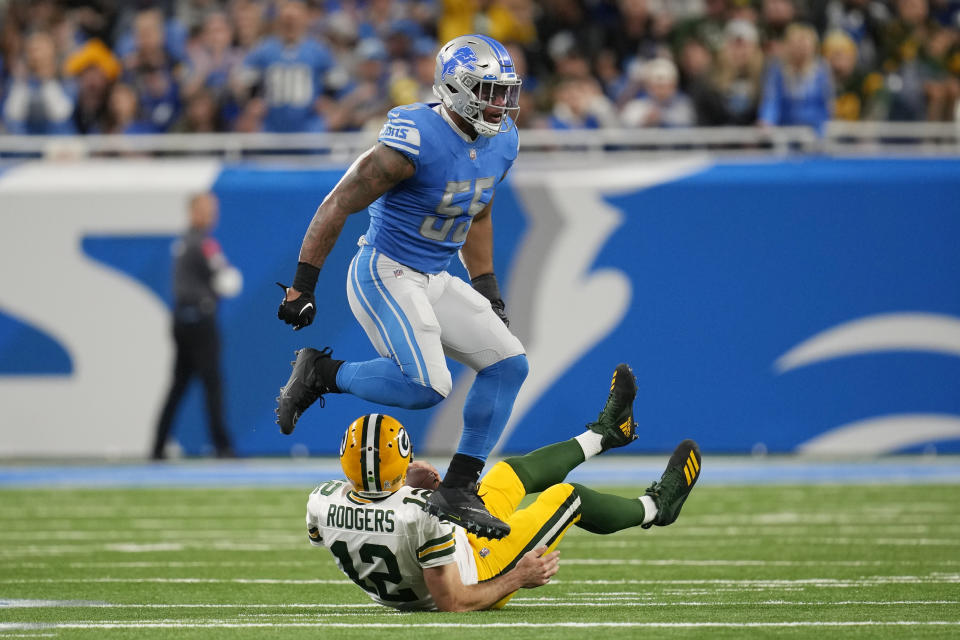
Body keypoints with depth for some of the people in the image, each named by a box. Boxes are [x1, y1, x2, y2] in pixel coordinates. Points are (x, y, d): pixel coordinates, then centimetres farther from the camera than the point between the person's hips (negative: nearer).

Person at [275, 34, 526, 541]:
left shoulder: (501, 143, 4)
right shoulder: (416, 141, -22)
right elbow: (337, 206, -16)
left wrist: (488, 291, 19)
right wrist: (302, 286, -15)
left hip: (434, 281, 9)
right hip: (384, 274, -9)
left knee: (508, 363, -2)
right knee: (426, 386, -24)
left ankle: (456, 491, 1)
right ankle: (320, 373, 0)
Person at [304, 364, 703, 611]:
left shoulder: (323, 505, -24)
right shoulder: (422, 517, -42)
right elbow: (453, 603, -34)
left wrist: (406, 491, 2)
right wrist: (517, 579, -20)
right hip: (477, 578, -7)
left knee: (512, 473, 23)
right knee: (568, 496, 12)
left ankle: (604, 433, 50)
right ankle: (654, 507, 45)